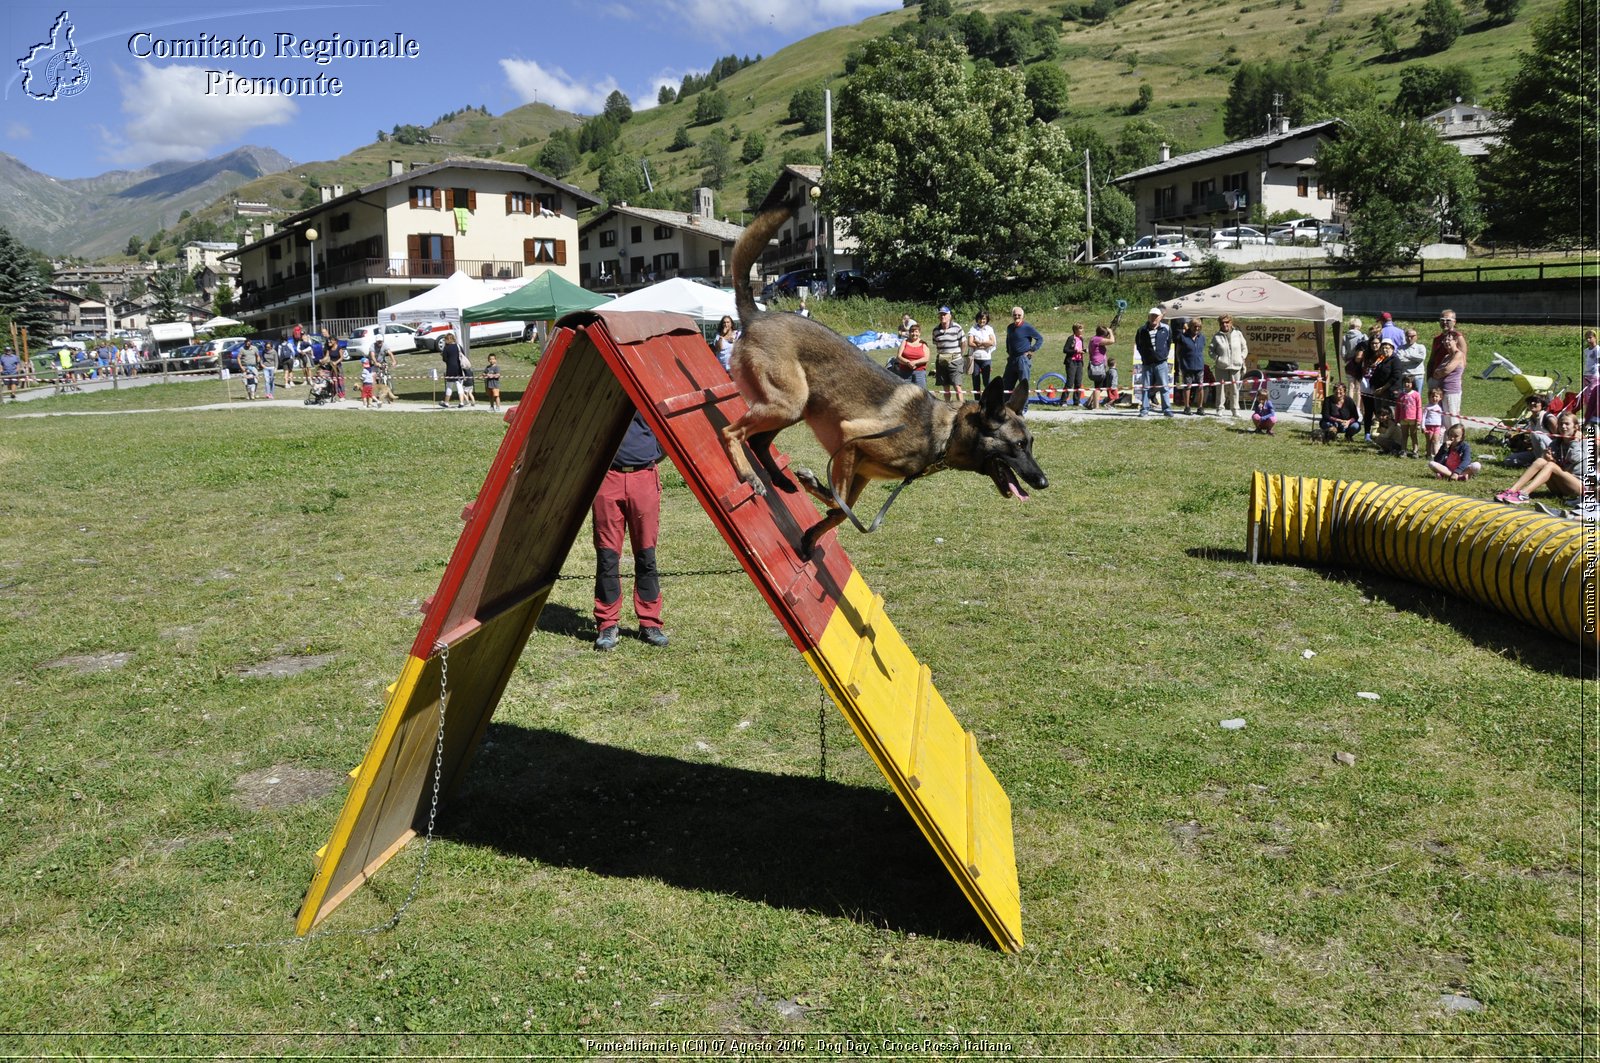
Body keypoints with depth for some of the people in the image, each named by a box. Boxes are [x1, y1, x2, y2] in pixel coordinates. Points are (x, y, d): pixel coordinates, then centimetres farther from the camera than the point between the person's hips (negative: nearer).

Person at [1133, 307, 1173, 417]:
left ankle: (1167, 409, 3)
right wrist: (1144, 355, 9)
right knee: (1145, 387, 4)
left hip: (1161, 363, -1)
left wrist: (1164, 354, 7)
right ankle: (1144, 410, 9)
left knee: (1164, 387, -1)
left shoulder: (1166, 329, 2)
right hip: (1147, 363, 1)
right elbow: (1138, 345, 14)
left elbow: (1169, 343, 15)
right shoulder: (1142, 330, 1)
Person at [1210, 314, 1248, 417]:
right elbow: (1211, 351, 7)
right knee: (1221, 388, -2)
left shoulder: (1238, 334, 8)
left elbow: (1244, 348, 14)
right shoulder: (1217, 337, 4)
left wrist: (1241, 358, 0)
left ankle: (1235, 410, 10)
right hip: (1221, 367, -1)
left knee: (1235, 388, 4)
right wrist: (1217, 358, -9)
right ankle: (1219, 409, 4)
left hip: (1235, 366, 1)